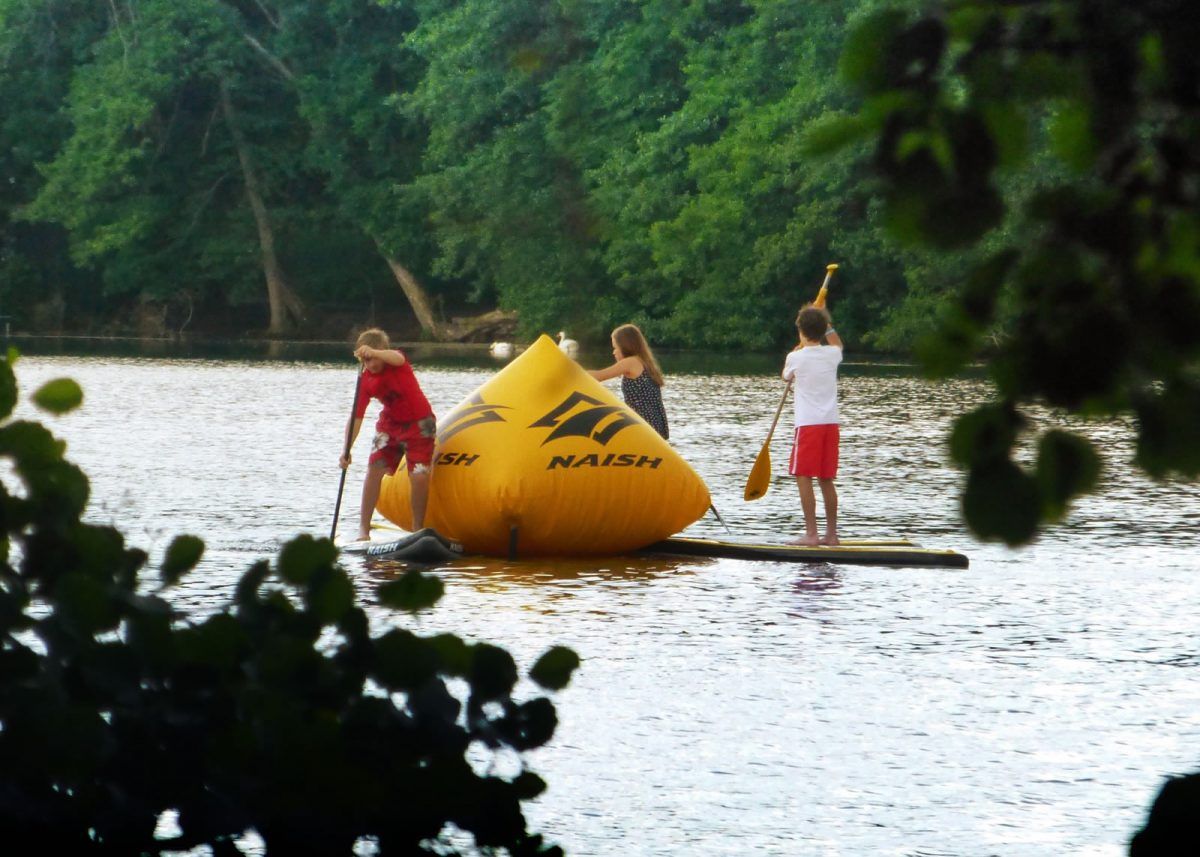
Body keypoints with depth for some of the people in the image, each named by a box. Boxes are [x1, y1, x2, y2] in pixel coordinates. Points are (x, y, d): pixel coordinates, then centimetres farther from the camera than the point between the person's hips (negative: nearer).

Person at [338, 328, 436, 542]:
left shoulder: (396, 360, -20)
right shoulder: (366, 381, -13)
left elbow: (398, 359, -47)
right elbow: (356, 417, -16)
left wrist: (374, 352, -67)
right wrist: (346, 450, -28)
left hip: (419, 423, -3)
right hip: (390, 423, 3)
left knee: (419, 476, -14)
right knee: (374, 469, -9)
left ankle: (418, 529, -1)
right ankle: (364, 528, -2)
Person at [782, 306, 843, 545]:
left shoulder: (796, 357, -6)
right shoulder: (832, 355, 5)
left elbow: (786, 376, 18)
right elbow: (837, 343, 34)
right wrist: (825, 323, 33)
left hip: (808, 424, -5)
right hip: (831, 423, 5)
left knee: (804, 478, -4)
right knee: (826, 480, 11)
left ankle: (811, 533, -11)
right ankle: (831, 533, 12)